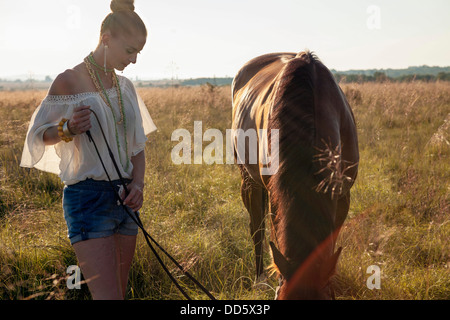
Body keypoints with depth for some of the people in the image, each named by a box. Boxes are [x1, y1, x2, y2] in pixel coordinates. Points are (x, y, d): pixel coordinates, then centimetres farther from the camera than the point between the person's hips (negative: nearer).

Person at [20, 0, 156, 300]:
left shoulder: (125, 86, 10)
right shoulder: (69, 81, -8)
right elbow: (40, 135, -2)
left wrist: (138, 184, -1)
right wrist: (68, 129, -23)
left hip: (124, 198, 7)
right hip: (88, 198, -7)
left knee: (120, 291, 12)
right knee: (108, 295, -13)